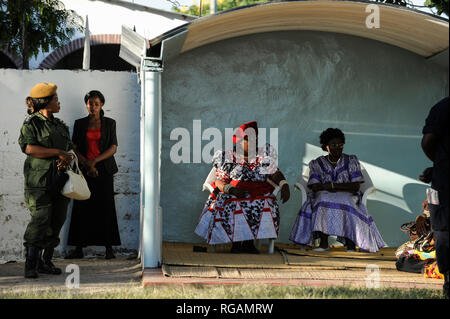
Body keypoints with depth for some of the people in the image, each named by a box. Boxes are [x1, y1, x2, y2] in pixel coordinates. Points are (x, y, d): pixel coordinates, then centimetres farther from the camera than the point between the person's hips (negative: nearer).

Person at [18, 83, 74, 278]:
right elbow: (29, 148, -17)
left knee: (56, 221, 4)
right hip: (39, 181, -7)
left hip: (59, 179, 7)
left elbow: (69, 150, 19)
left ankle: (45, 262, 13)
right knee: (40, 220, -13)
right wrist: (58, 152, -13)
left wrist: (67, 159, -6)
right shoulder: (31, 123, -3)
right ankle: (31, 265, -9)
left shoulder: (60, 126, 19)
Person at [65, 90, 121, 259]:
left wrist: (95, 161, -12)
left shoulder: (109, 123, 6)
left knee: (106, 207, -4)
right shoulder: (80, 124, 10)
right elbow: (75, 148, 6)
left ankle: (108, 248, -2)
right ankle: (78, 248, 0)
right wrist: (87, 165, -9)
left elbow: (113, 148, -1)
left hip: (103, 169, -1)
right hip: (84, 169, 1)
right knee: (82, 207, -2)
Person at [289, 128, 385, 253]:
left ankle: (350, 243, -36)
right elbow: (315, 187, -5)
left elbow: (356, 187, -3)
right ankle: (323, 243, -34)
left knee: (346, 202, -34)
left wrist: (333, 185, -12)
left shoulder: (351, 161, 7)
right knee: (322, 199, -34)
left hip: (347, 197, 0)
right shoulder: (317, 163, 8)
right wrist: (343, 186, -11)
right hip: (323, 197, 0)